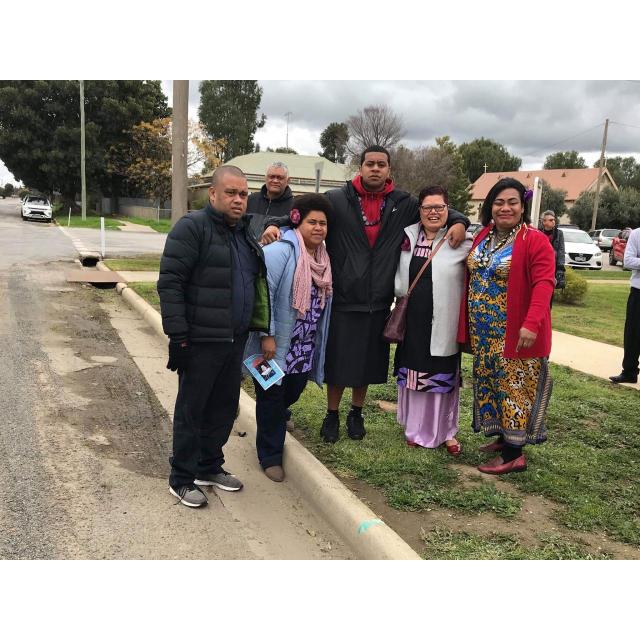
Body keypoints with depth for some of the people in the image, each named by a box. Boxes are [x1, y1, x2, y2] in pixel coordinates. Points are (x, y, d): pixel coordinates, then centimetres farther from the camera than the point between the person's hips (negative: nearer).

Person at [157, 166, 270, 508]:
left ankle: (210, 467, 34)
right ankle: (182, 479, 19)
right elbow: (170, 283, -17)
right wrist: (177, 335, -21)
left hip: (235, 339, 8)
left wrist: (257, 328, 19)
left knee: (225, 407, 16)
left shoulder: (244, 232, 14)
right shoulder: (192, 227, -12)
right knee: (191, 410, 4)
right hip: (201, 341, -8)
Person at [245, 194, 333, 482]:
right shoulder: (280, 251, -17)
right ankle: (270, 456, 20)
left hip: (304, 347, 7)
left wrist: (317, 342, 20)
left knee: (293, 391, 21)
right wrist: (266, 335, -23)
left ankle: (277, 415, 54)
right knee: (272, 398, 4)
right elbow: (263, 293, -22)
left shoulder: (322, 257, 9)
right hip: (274, 345, -7)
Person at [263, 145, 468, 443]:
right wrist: (275, 224, -22)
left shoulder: (404, 204, 4)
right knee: (337, 360, 7)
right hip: (342, 298, -2)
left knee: (368, 362, 14)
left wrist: (459, 222, -4)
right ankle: (332, 415, 29)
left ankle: (356, 413, 36)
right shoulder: (337, 200, -3)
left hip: (378, 302, 3)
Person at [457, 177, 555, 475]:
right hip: (484, 333, 8)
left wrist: (532, 323, -34)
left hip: (515, 335, -7)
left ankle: (514, 455, 7)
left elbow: (543, 284, -22)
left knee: (514, 387, -1)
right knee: (489, 384, 15)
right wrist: (469, 327, 6)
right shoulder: (483, 237, 9)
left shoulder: (535, 241, -12)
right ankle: (503, 438, 30)